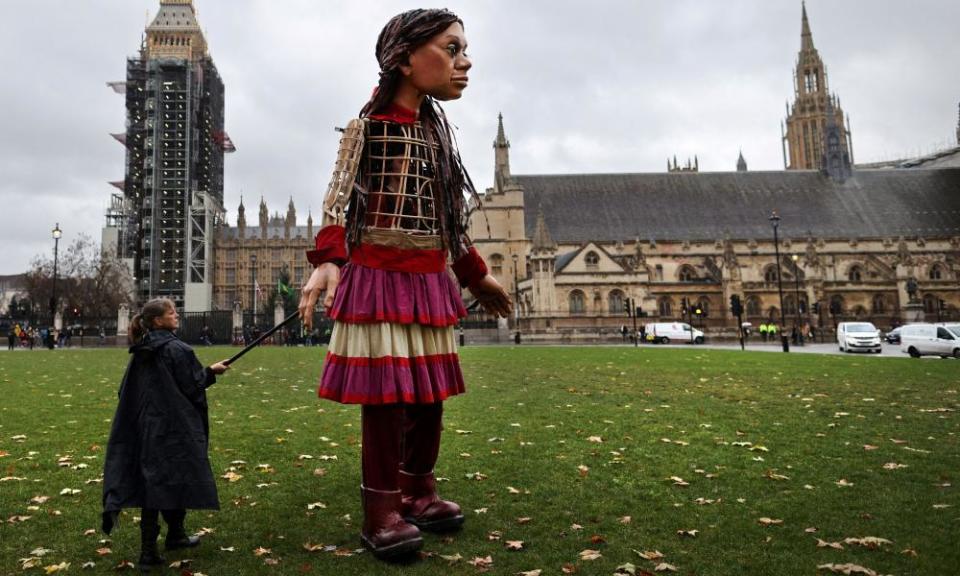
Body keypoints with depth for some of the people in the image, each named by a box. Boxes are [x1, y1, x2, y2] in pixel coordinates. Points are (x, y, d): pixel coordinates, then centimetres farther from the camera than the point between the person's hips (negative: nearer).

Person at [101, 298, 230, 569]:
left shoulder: (140, 352, 7)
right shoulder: (177, 349, -16)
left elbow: (127, 393, 11)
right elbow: (192, 387, -12)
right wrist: (211, 371, 5)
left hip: (147, 426, 7)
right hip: (175, 427, -7)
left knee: (152, 480, 9)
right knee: (178, 478, 9)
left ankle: (149, 549, 11)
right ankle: (175, 534, 24)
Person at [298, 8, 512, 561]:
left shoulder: (438, 131, 14)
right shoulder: (367, 127, -4)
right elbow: (338, 202, -14)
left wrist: (477, 275, 21)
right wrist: (328, 262, -32)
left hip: (430, 280, 7)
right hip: (380, 277, -6)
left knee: (430, 392, 10)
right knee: (386, 394, -8)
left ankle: (419, 493, 25)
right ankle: (381, 511, 5)